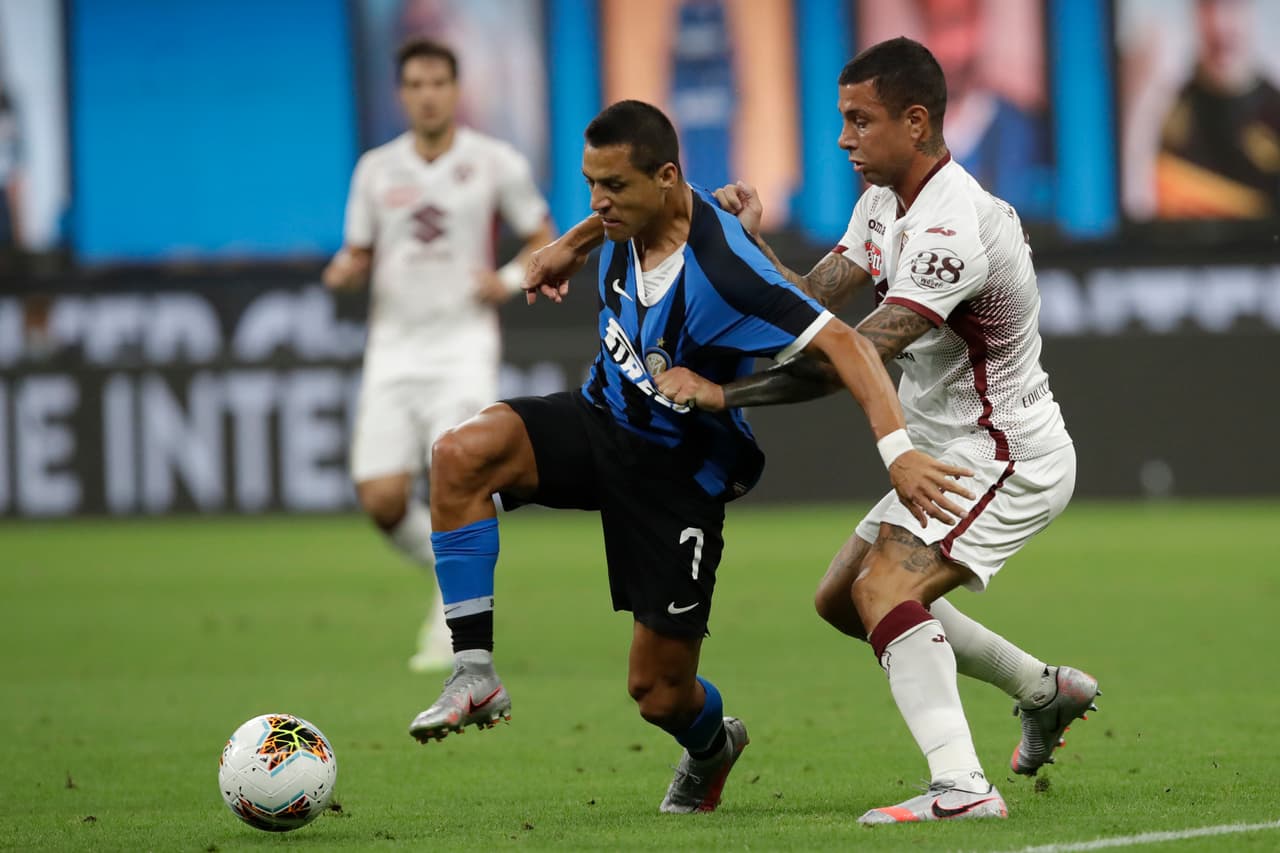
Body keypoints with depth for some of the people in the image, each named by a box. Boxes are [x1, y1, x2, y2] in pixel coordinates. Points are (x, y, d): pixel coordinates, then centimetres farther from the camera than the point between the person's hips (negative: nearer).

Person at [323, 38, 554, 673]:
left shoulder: (495, 163, 0)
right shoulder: (376, 169, 8)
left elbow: (544, 241, 8)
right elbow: (359, 256, 16)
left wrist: (511, 279, -12)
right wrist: (345, 270, -8)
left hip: (464, 344, -3)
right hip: (394, 348, 3)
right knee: (381, 499, -8)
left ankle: (451, 620, 1)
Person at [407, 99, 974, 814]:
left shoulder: (721, 271, -32)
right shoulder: (631, 217, -10)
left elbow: (841, 343, -36)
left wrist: (898, 448, -45)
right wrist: (573, 244, 29)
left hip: (680, 471, -6)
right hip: (604, 417, 6)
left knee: (660, 690, 1)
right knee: (460, 455, -25)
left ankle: (711, 745, 41)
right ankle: (475, 675, -19)